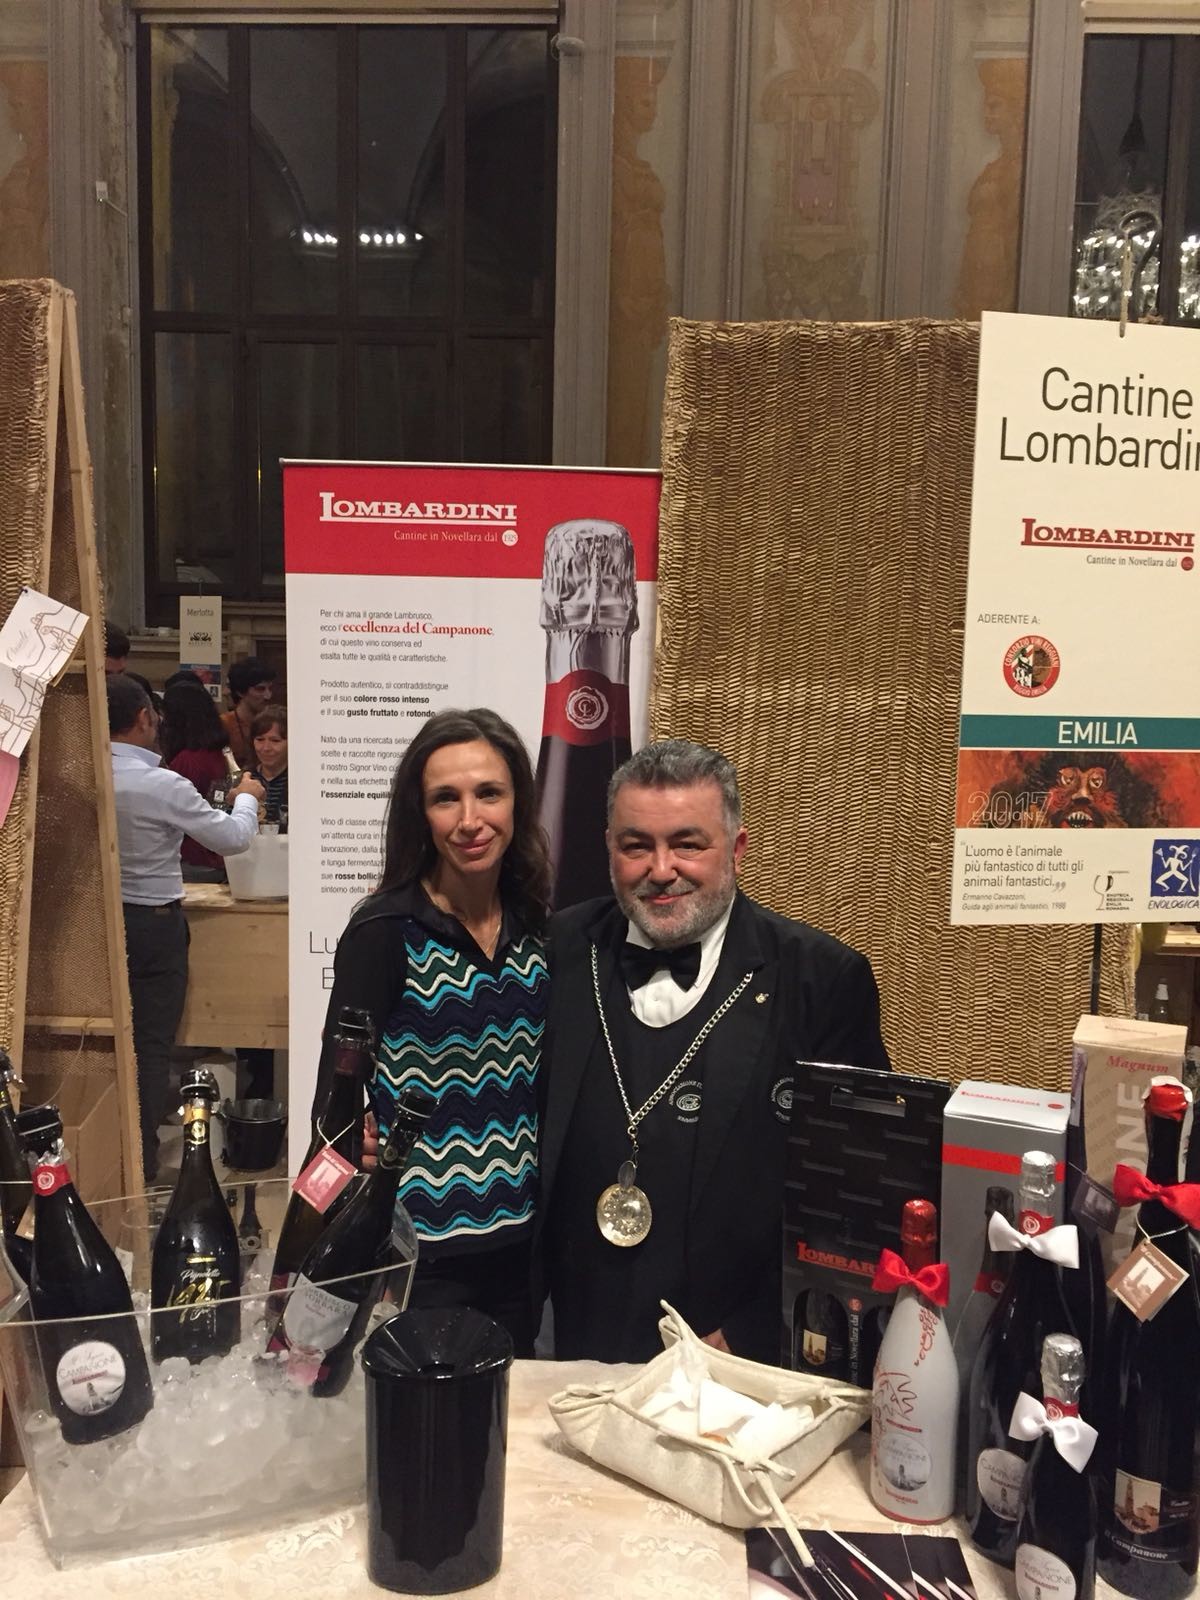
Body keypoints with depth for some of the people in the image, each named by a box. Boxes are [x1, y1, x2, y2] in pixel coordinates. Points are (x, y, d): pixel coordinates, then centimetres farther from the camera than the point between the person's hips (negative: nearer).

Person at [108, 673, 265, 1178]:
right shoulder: (163, 785, -20)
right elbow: (233, 838, -10)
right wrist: (247, 798, 10)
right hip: (153, 923, -5)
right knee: (151, 1042, 6)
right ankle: (141, 1156, 13)